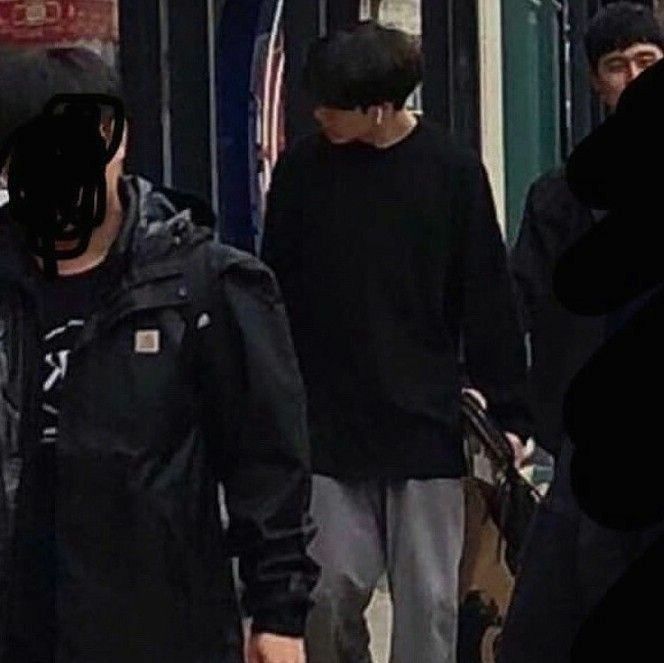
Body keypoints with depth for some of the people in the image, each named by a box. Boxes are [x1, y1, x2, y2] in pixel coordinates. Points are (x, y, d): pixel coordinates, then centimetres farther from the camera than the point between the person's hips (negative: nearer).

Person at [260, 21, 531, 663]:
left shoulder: (452, 170, -2)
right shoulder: (302, 169, 1)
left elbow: (488, 300, 0)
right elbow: (276, 294, 6)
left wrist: (507, 411, -2)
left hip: (426, 424, -1)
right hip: (328, 424, 1)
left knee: (430, 601, 3)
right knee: (328, 594, 1)